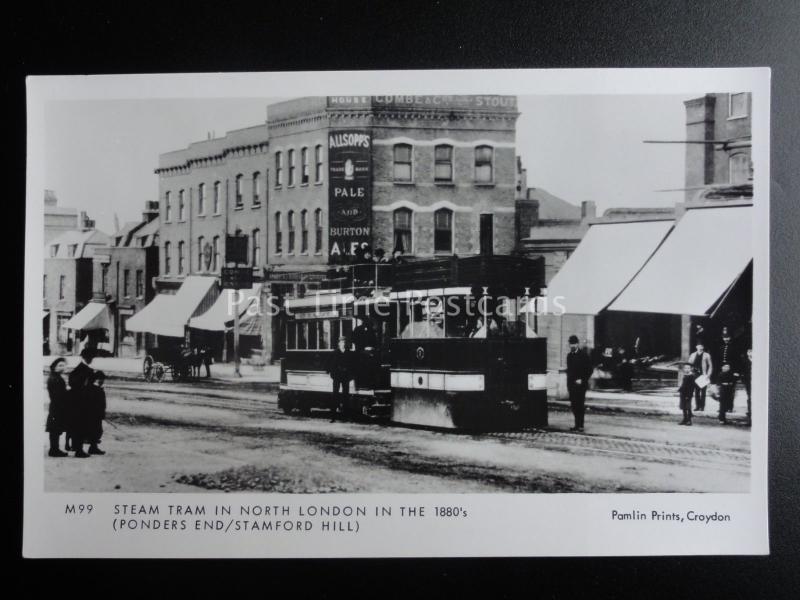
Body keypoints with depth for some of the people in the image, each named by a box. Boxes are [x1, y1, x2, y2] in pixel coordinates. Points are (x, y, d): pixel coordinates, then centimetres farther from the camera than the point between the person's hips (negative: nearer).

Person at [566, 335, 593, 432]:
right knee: (574, 406, 6)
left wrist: (582, 380, -12)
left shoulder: (583, 355, -5)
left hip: (580, 385, -6)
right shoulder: (569, 355, 14)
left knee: (580, 405, -6)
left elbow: (589, 370, -5)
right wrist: (568, 382, 13)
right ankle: (577, 425, 12)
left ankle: (580, 426, -4)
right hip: (571, 385, 6)